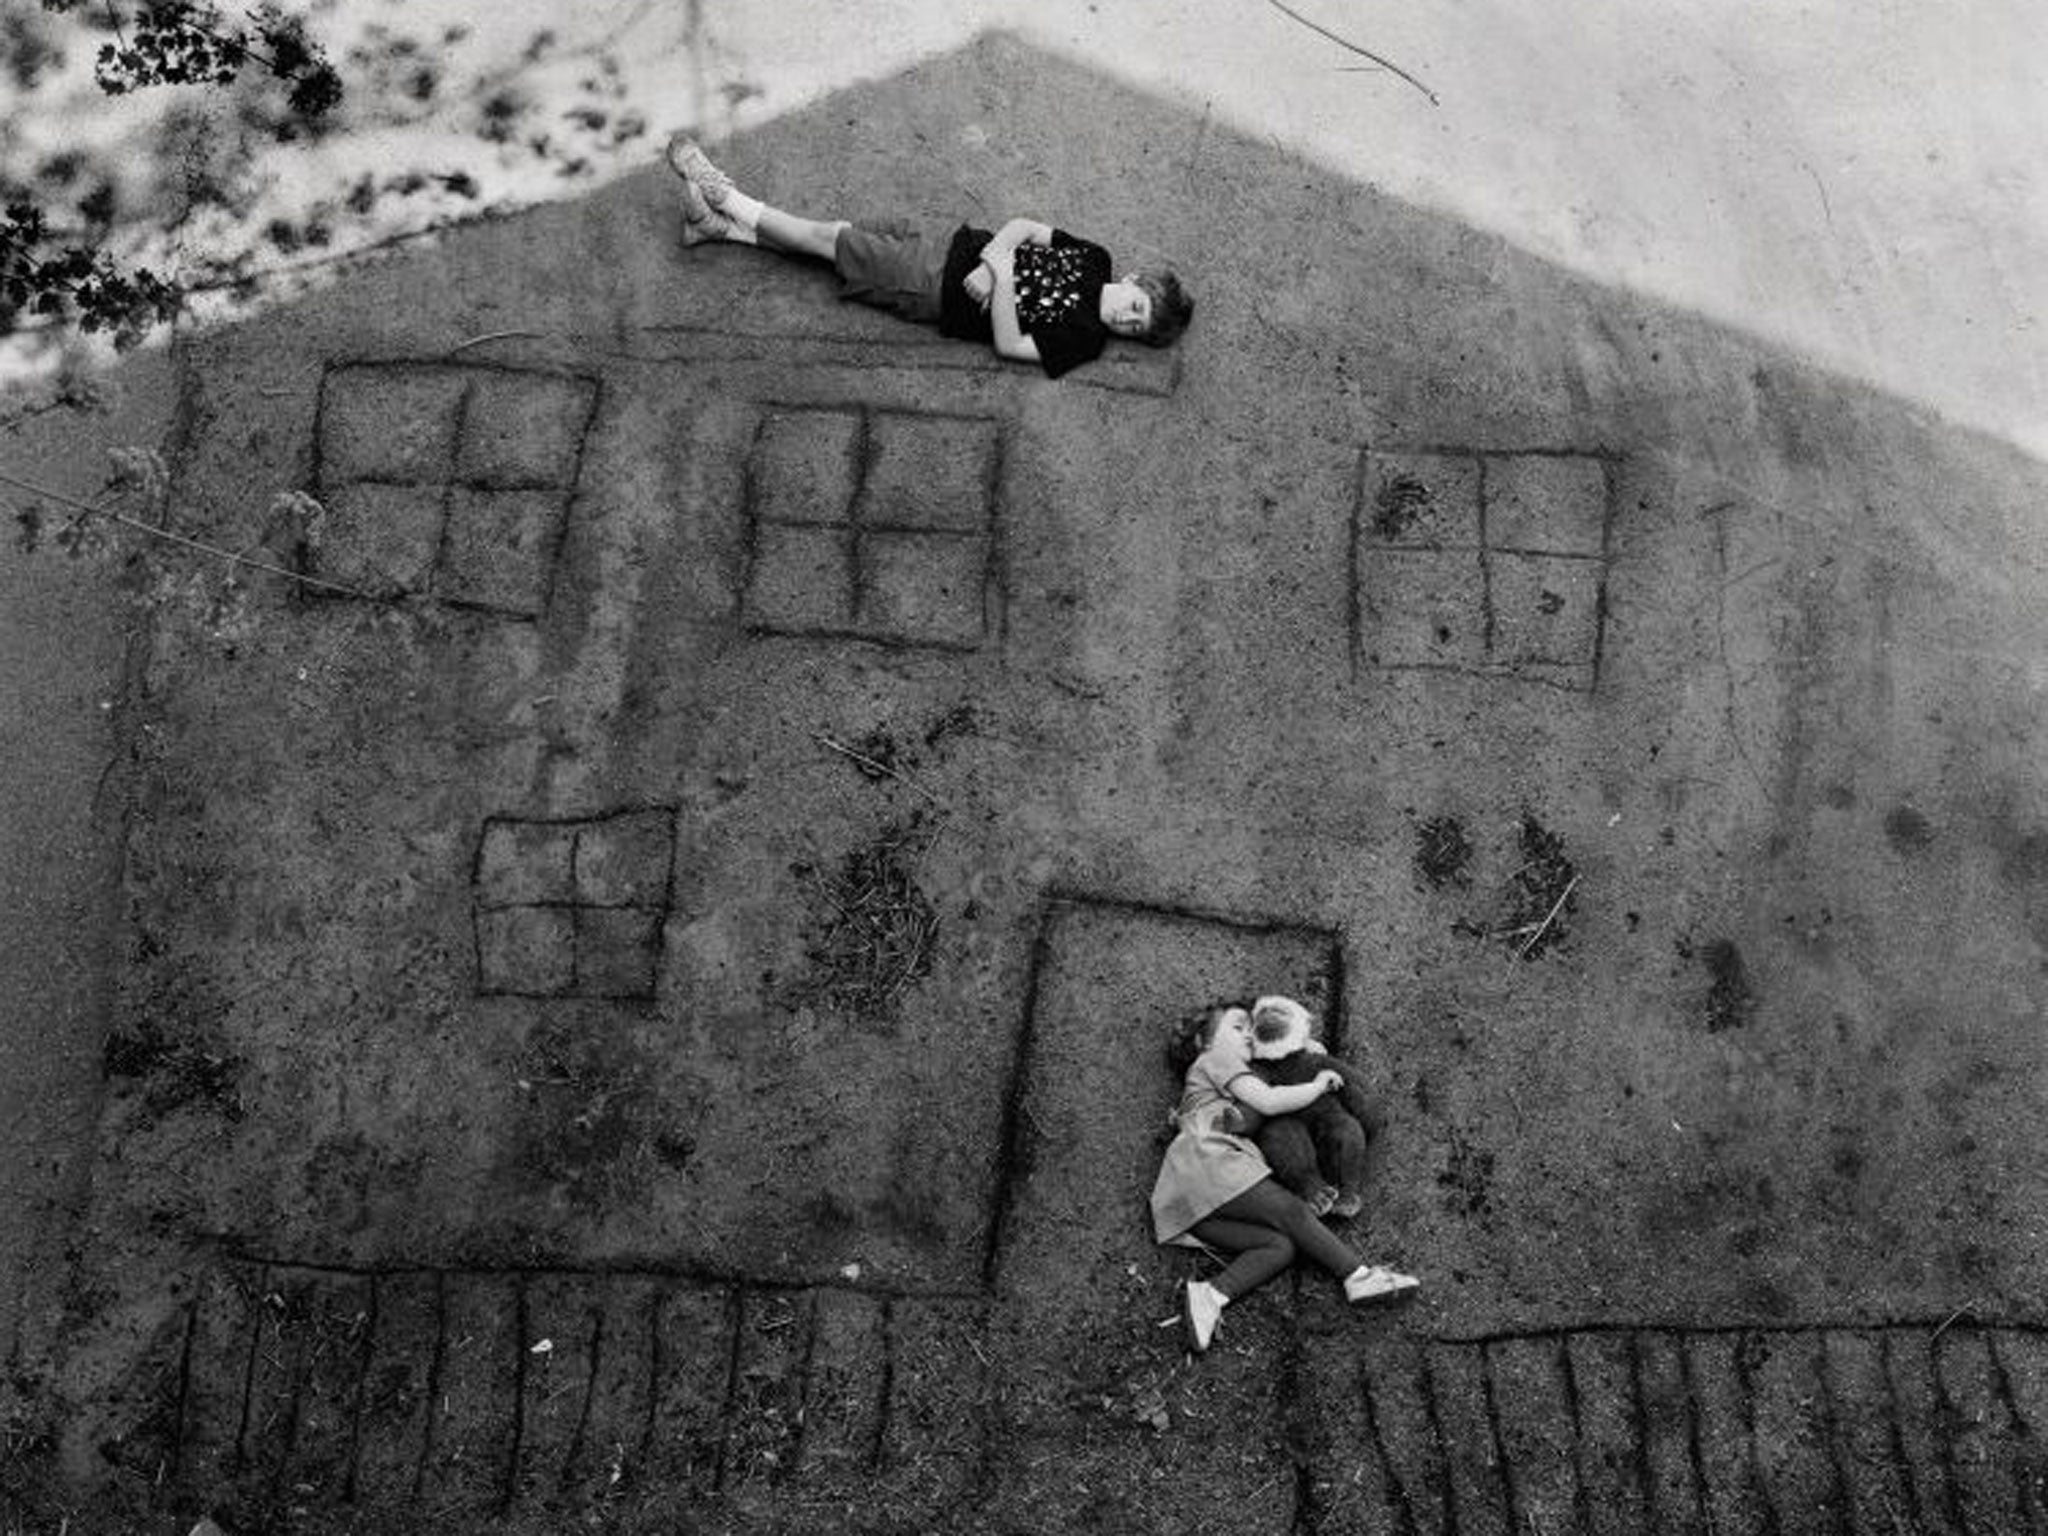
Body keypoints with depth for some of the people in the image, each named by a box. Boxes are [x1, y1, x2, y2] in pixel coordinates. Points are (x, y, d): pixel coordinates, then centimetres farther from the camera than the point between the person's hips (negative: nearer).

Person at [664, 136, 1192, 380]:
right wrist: (989, 258, -15)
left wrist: (1000, 278, -33)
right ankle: (720, 223, 18)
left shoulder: (1082, 340, -18)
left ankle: (722, 196, 15)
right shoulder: (1093, 260, -1)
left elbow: (1008, 345, -24)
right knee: (833, 232, 3)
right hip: (951, 252, 5)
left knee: (825, 237, -2)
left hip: (941, 296, -5)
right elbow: (1024, 226, 3)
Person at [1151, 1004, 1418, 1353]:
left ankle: (1209, 1297, -30)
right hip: (1205, 1159, -8)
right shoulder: (1214, 1059, 10)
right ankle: (1359, 1277, -18)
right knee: (1290, 1211, -15)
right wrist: (1319, 1085, 8)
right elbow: (1267, 1102, -3)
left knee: (1282, 1246, -13)